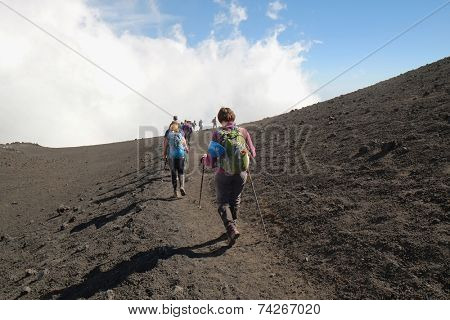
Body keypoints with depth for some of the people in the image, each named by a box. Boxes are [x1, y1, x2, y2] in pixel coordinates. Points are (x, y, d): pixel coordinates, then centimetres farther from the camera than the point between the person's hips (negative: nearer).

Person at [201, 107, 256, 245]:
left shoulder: (217, 134, -12)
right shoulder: (243, 132, -5)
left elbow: (211, 161, -11)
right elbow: (252, 154, 4)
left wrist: (204, 159, 11)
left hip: (223, 174, -3)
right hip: (241, 173, 3)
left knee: (223, 203, 11)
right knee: (235, 201, 22)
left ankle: (232, 229, -6)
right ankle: (232, 227, 32)